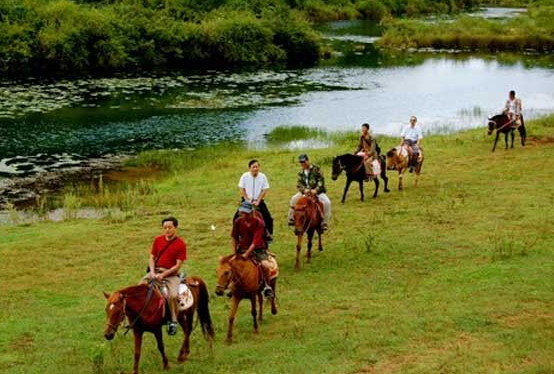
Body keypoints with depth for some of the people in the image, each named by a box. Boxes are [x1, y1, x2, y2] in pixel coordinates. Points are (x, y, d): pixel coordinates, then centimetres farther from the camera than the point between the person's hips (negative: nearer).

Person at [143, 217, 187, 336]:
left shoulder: (181, 244, -5)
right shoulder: (158, 240, 9)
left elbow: (177, 265, -8)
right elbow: (152, 258, 9)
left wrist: (163, 275, -17)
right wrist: (152, 272, -10)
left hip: (171, 274, -4)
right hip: (155, 271, 4)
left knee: (173, 295, -30)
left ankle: (173, 321, -13)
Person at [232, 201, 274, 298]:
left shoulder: (259, 222, -17)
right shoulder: (238, 222, -6)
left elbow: (255, 241, -22)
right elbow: (235, 238, 7)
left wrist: (246, 254, -30)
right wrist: (234, 253, 1)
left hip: (258, 249, -4)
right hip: (243, 249, 4)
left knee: (265, 265, -31)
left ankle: (267, 286, -6)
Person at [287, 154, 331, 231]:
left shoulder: (316, 168, -6)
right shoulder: (300, 173, 7)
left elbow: (321, 180, -13)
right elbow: (299, 184, -1)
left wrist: (316, 190, -26)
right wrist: (304, 190, -23)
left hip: (317, 192, -4)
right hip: (305, 192, 4)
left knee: (327, 202, -29)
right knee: (294, 199, -8)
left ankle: (324, 223, -21)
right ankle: (291, 220, 2)